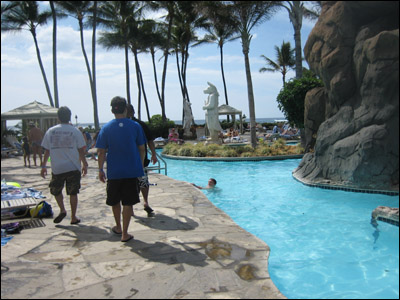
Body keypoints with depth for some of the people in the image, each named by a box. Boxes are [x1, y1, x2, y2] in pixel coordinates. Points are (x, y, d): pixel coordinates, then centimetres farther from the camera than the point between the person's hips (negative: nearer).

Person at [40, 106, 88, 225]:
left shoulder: (50, 131, 2)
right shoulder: (75, 131, -4)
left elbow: (47, 150, 5)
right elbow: (81, 150, -2)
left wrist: (43, 166, 13)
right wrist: (85, 164, 8)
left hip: (57, 168, 1)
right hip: (73, 167, -1)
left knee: (56, 190, 21)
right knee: (73, 193, 8)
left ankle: (62, 210, 5)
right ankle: (73, 217, 13)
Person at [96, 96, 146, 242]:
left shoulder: (106, 128, -2)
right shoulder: (135, 126, -2)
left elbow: (101, 152, -2)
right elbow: (142, 149, 2)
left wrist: (100, 170, 7)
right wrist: (141, 166, 14)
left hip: (114, 171, 1)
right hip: (132, 170, -1)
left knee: (115, 201, 19)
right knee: (128, 203, 5)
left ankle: (118, 227, 35)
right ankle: (124, 234, 6)